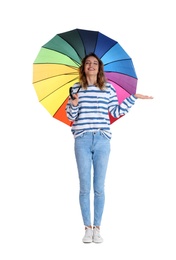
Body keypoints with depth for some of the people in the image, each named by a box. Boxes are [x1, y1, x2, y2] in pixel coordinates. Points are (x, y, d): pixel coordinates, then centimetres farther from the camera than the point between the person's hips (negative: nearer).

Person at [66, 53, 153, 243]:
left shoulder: (108, 89, 7)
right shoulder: (76, 89, 5)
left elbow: (117, 112, 10)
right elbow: (70, 116, 5)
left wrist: (133, 98, 8)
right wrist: (74, 104, -15)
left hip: (102, 140, 0)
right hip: (82, 141, 0)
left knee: (99, 187, 2)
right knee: (85, 187, 1)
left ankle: (97, 228, 12)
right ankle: (87, 228, 12)